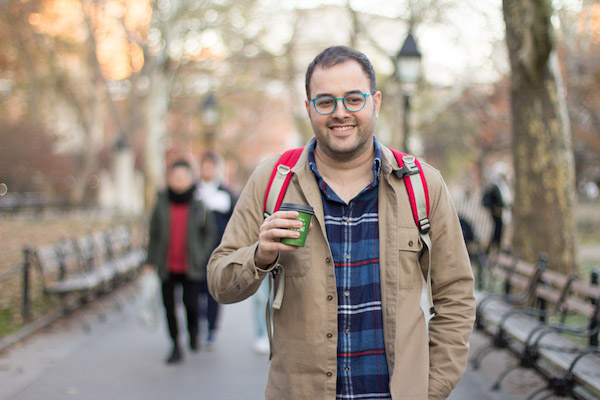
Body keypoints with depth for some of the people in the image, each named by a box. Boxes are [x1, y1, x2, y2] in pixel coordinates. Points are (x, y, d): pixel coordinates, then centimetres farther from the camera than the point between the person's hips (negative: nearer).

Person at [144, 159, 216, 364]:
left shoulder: (199, 206, -1)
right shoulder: (161, 205, 2)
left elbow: (210, 233, 8)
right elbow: (153, 234, 8)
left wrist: (201, 258, -1)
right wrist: (150, 261, 6)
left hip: (191, 268, -1)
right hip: (167, 268, 2)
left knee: (191, 304, -8)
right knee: (169, 306, 3)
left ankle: (193, 332, 24)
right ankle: (176, 346, 18)